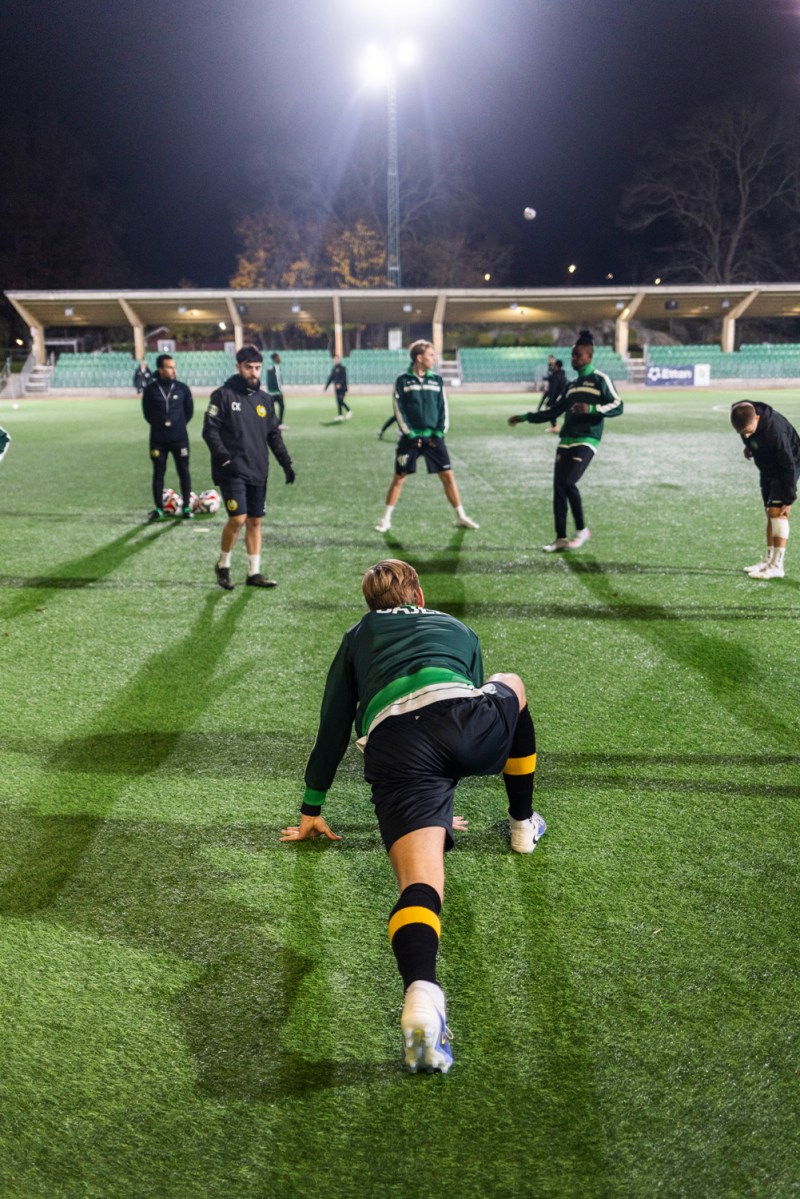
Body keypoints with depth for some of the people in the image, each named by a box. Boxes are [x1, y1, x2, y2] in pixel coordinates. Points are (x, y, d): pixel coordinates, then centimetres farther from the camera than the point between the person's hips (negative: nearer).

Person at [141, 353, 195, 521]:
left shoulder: (182, 388, 0)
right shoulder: (150, 389, -2)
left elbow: (189, 410, 9)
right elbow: (147, 413, 8)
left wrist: (180, 424, 1)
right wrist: (159, 424, 0)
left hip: (180, 437, 0)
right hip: (158, 439, 0)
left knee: (183, 472, 1)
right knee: (158, 473, 5)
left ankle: (187, 507, 11)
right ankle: (158, 508, 13)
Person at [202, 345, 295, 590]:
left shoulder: (265, 399, 12)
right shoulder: (223, 395, -4)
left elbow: (274, 435, 16)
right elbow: (209, 430, -7)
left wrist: (286, 463, 7)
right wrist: (224, 457, -19)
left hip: (258, 472, 6)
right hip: (232, 472, -5)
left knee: (255, 521, 7)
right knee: (238, 519, -12)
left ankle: (254, 573, 15)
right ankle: (223, 566, 9)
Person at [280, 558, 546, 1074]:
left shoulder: (358, 637, 35)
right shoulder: (458, 628, 38)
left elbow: (334, 728, 36)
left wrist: (313, 809, 48)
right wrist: (444, 810, 61)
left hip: (391, 745, -1)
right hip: (460, 714, 2)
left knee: (420, 880, -13)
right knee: (511, 687, 36)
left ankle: (421, 991, -45)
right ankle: (523, 825, 45)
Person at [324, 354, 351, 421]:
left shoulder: (342, 367, -6)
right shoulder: (333, 368, 15)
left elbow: (344, 377, -15)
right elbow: (331, 378, 20)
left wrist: (340, 384, -28)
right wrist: (326, 386, 17)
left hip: (342, 387, -7)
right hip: (336, 387, 7)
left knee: (341, 400, -13)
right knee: (338, 401, 4)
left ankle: (349, 411, 3)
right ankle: (340, 415, 6)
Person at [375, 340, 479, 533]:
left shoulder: (437, 380, 6)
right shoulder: (403, 381, -3)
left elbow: (443, 408, 7)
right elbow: (399, 410, -5)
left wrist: (439, 432, -4)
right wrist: (410, 434, -11)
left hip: (433, 437, 3)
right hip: (410, 437, -3)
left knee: (448, 475, 0)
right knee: (399, 477, 0)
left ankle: (460, 516, 9)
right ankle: (386, 518, 10)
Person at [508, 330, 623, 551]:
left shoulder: (600, 379, 0)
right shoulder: (571, 385, 21)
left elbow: (617, 406, -7)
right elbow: (554, 411, 28)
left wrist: (592, 409, -23)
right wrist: (525, 417, 23)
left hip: (586, 440, -7)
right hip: (566, 440, 7)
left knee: (567, 482, -20)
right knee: (558, 487, 0)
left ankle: (582, 530, -3)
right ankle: (561, 538, 7)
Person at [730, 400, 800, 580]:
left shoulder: (775, 432, -38)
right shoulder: (742, 414, -19)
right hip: (767, 466, 7)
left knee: (776, 510, -15)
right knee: (769, 512, 9)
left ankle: (777, 565, -15)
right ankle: (769, 559, 15)